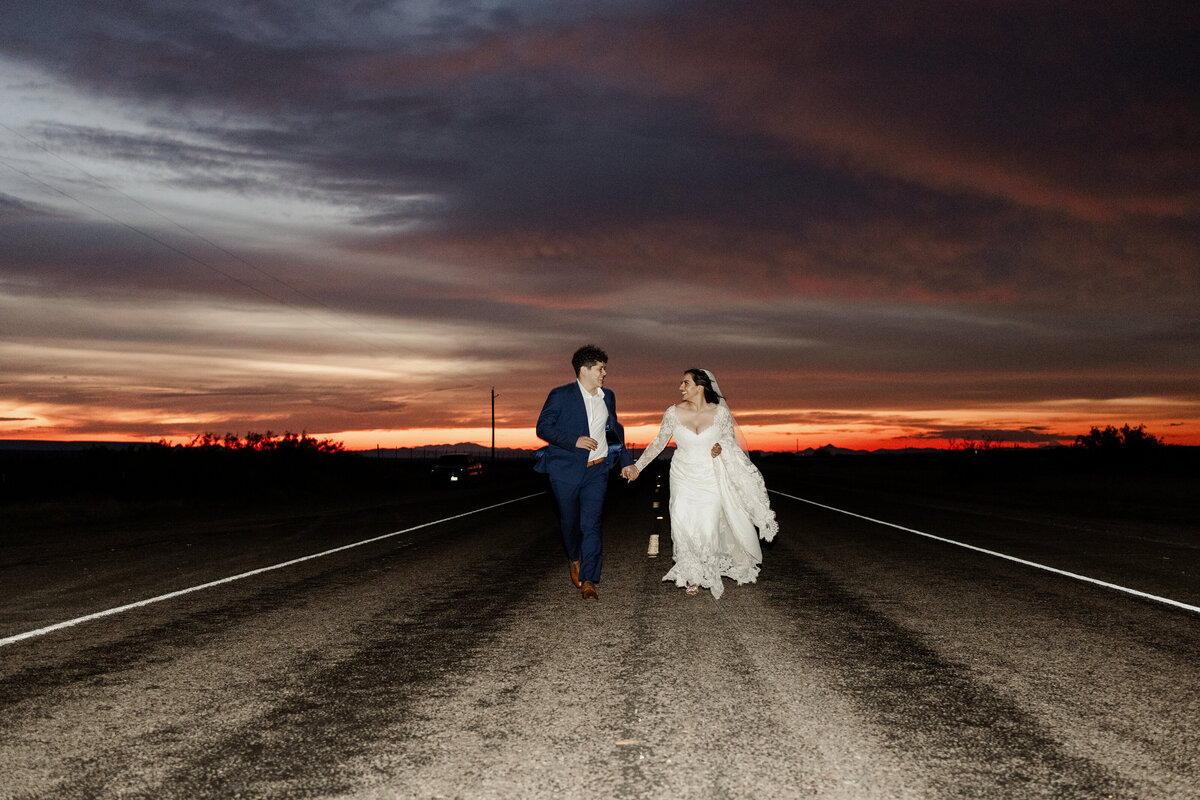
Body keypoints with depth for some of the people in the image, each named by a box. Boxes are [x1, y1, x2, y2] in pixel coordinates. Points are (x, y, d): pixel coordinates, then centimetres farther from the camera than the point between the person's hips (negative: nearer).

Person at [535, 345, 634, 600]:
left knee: (591, 524, -6)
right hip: (566, 470, -2)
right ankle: (574, 560, 39)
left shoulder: (607, 396, 10)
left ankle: (588, 580, -2)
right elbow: (543, 427, -9)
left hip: (596, 470, 3)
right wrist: (574, 441, -20)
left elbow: (614, 429, 22)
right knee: (569, 522, 10)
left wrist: (626, 461, 20)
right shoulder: (560, 395, -7)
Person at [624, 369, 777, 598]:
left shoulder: (721, 412, -8)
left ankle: (708, 574, 23)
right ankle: (693, 577, 14)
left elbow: (730, 440, 6)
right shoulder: (674, 412, -5)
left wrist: (721, 447, -16)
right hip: (684, 478, 1)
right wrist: (637, 466, -1)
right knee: (683, 526, -8)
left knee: (708, 528, -4)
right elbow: (659, 442, 3)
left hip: (711, 478, -1)